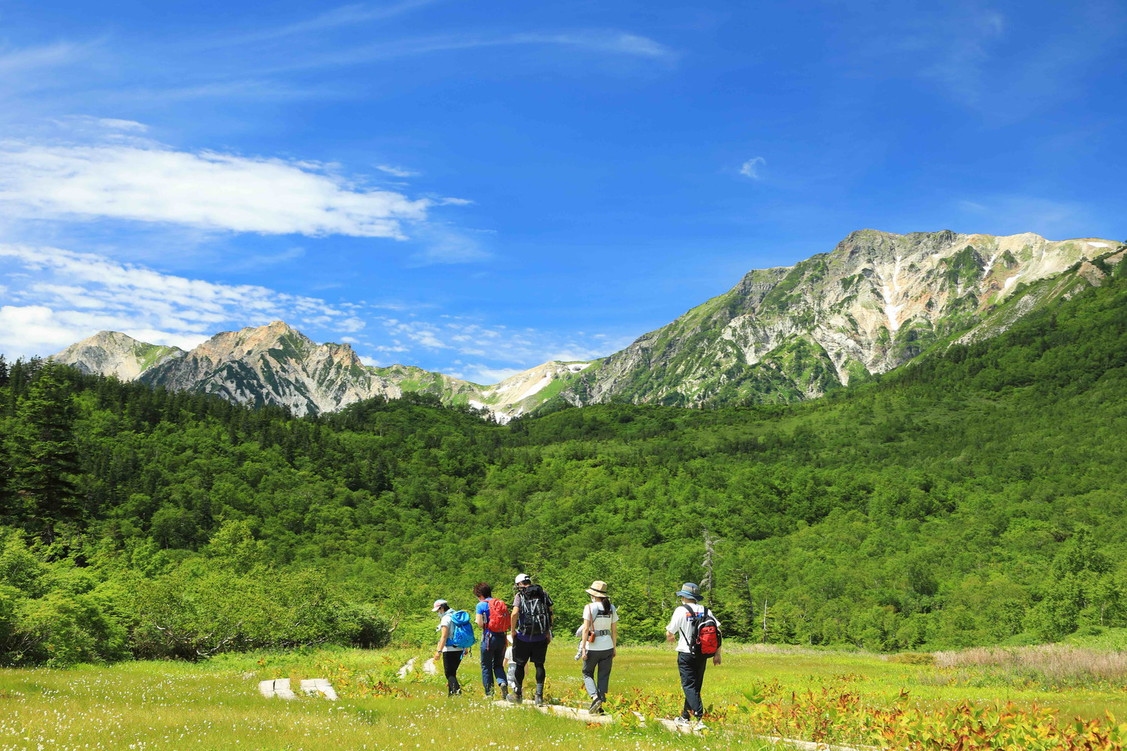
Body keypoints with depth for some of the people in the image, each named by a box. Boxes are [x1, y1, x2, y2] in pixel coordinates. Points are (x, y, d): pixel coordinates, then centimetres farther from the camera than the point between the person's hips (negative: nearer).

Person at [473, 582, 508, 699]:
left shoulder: (481, 605, -6)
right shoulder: (501, 604, 9)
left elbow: (480, 623, -13)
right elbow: (507, 622, 8)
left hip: (489, 637, -5)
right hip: (501, 637, 5)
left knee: (486, 666, 8)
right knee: (498, 665, 16)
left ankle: (489, 693, 9)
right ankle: (503, 682, -11)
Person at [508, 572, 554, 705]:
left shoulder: (520, 596, -3)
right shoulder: (542, 593, 7)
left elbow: (514, 613, -18)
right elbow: (551, 614, 6)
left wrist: (513, 631, -6)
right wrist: (548, 632, 13)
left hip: (524, 637, -3)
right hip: (541, 638, 3)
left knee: (520, 664, 11)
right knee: (539, 665, 9)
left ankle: (518, 694, 20)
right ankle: (539, 695, 4)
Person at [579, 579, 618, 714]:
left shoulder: (589, 607, -10)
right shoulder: (611, 608, 4)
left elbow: (586, 629, -13)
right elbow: (614, 630, 8)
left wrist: (583, 648, -10)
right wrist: (614, 647, 16)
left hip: (593, 647, -4)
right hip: (607, 647, 4)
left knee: (587, 673, 13)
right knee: (604, 676, 11)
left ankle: (595, 697, -8)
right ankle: (600, 706, 11)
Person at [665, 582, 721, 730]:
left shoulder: (681, 610, -8)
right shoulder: (705, 611, 5)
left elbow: (669, 635, -5)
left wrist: (672, 637, 19)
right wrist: (717, 653, 8)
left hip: (686, 654, -5)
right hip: (702, 654, 5)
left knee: (689, 687, -4)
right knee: (695, 686, 15)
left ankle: (699, 719, -17)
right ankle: (685, 717, 25)